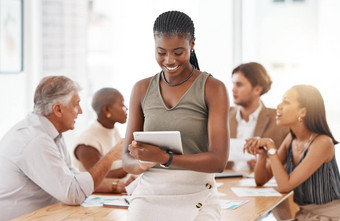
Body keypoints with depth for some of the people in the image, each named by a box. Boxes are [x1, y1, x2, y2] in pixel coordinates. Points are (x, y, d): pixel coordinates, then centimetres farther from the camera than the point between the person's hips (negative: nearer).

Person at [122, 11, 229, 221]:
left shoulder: (213, 89, -3)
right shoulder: (142, 89, 8)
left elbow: (218, 160, -12)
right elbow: (127, 160, 9)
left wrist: (164, 158, -24)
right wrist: (141, 163, -15)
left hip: (196, 200, -3)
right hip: (149, 196, 3)